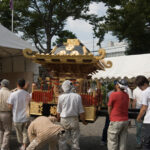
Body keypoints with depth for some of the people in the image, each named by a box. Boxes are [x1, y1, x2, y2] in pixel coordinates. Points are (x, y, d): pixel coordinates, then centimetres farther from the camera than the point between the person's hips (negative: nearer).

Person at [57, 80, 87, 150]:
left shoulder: (61, 97, -6)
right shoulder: (77, 96, -5)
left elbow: (58, 112, 2)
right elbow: (81, 111, -2)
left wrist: (58, 119, 20)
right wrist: (83, 121, 12)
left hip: (64, 120, 0)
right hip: (74, 120, 0)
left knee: (63, 140, 12)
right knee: (75, 139, 11)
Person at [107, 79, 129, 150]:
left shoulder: (113, 94, -15)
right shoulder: (126, 95, 4)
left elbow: (109, 108, -6)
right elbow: (125, 107, 11)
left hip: (116, 121, -6)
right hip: (125, 121, 6)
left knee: (112, 142, 4)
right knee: (123, 142, 14)